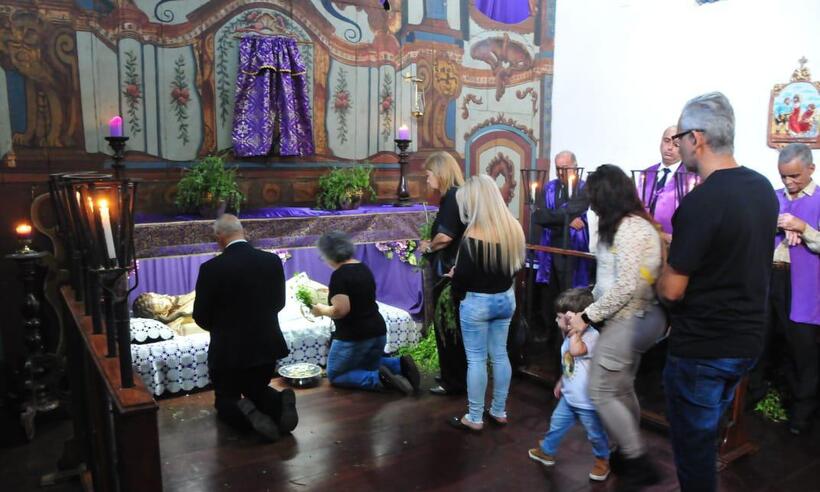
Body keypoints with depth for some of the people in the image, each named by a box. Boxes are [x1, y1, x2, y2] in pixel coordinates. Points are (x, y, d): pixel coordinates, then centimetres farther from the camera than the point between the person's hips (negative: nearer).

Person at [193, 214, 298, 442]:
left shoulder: (211, 268, -16)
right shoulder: (272, 261, -5)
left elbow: (201, 316, -6)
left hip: (228, 350, -3)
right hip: (267, 346, 4)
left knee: (225, 401, 21)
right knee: (257, 391, 28)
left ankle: (246, 412, -14)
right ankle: (279, 403, -6)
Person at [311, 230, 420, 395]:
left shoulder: (339, 275, -18)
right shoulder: (364, 268, 8)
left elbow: (341, 310, -26)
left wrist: (322, 310, -7)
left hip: (353, 337, -8)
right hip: (378, 332, 8)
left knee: (335, 375, 10)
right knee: (368, 365, 31)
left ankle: (379, 379, -13)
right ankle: (401, 365, 3)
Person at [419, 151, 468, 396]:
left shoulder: (451, 196, -16)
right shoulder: (458, 195, 11)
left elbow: (446, 236, -26)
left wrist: (429, 246, -8)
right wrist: (432, 245, 4)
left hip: (448, 271, -9)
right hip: (453, 269, 9)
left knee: (446, 327, 2)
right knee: (452, 326, 19)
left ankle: (454, 381, 14)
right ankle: (457, 375, 31)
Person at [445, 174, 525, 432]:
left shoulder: (473, 238, -22)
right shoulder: (514, 229, -3)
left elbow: (461, 276, -15)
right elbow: (516, 264, 9)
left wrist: (457, 294, 4)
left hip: (477, 303, -6)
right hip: (506, 299, 6)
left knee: (476, 360, 5)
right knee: (500, 355, 16)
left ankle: (474, 418, 15)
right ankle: (499, 412, 28)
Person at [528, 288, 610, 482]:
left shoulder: (591, 336, -27)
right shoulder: (571, 336, 2)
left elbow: (576, 351, -48)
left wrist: (574, 327, -39)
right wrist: (561, 382, 23)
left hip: (587, 401, -8)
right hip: (569, 397, 8)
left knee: (595, 434, 13)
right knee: (557, 423, 21)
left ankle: (602, 460, 37)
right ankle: (547, 451, 40)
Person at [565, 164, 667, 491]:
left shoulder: (629, 227, -19)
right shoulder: (630, 224, 12)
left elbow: (627, 287, -24)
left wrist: (588, 316, -17)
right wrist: (591, 307, 7)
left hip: (630, 320, -10)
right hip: (630, 318, 10)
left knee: (600, 392, -4)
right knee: (622, 389, 16)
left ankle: (639, 463, 6)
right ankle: (628, 455, 30)